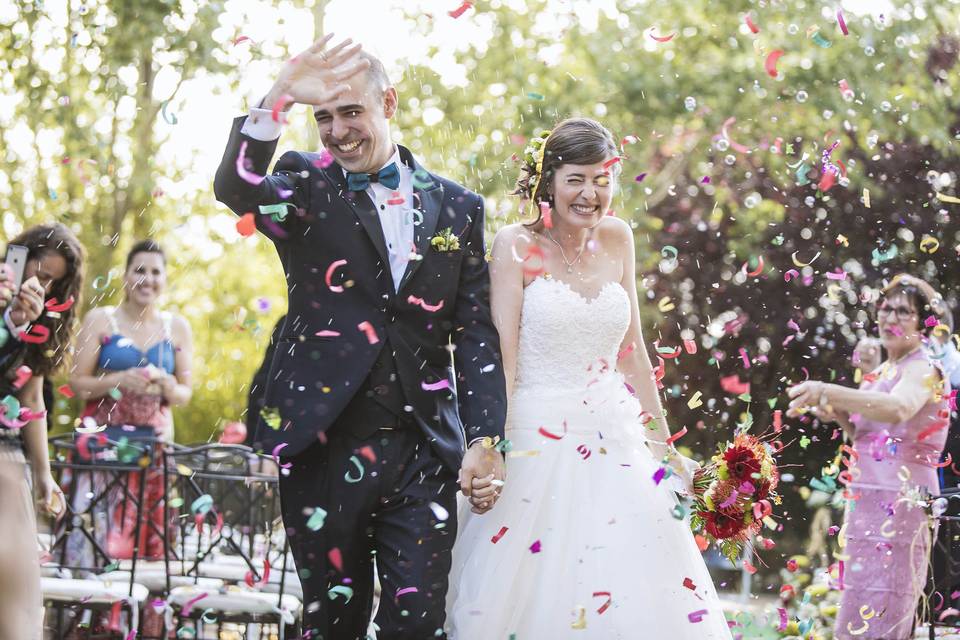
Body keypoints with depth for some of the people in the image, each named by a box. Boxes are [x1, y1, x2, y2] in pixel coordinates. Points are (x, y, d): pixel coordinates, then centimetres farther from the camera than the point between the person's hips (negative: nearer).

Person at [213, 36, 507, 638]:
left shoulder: (458, 207, 9)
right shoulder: (307, 186, 4)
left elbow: (476, 333, 7)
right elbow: (235, 188, -18)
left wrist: (485, 437, -3)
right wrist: (279, 98, -33)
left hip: (424, 451, 1)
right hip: (323, 445, -1)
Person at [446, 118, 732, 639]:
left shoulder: (616, 239, 9)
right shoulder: (516, 246, -5)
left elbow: (632, 351, 15)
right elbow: (501, 357, -11)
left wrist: (663, 445, 15)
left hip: (617, 443, 4)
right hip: (537, 443, -4)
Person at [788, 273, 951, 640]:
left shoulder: (923, 369, -9)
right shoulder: (882, 372, 16)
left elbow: (898, 408, -32)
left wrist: (829, 392, -41)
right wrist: (840, 417, 4)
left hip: (902, 502, -8)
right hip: (869, 501, 8)